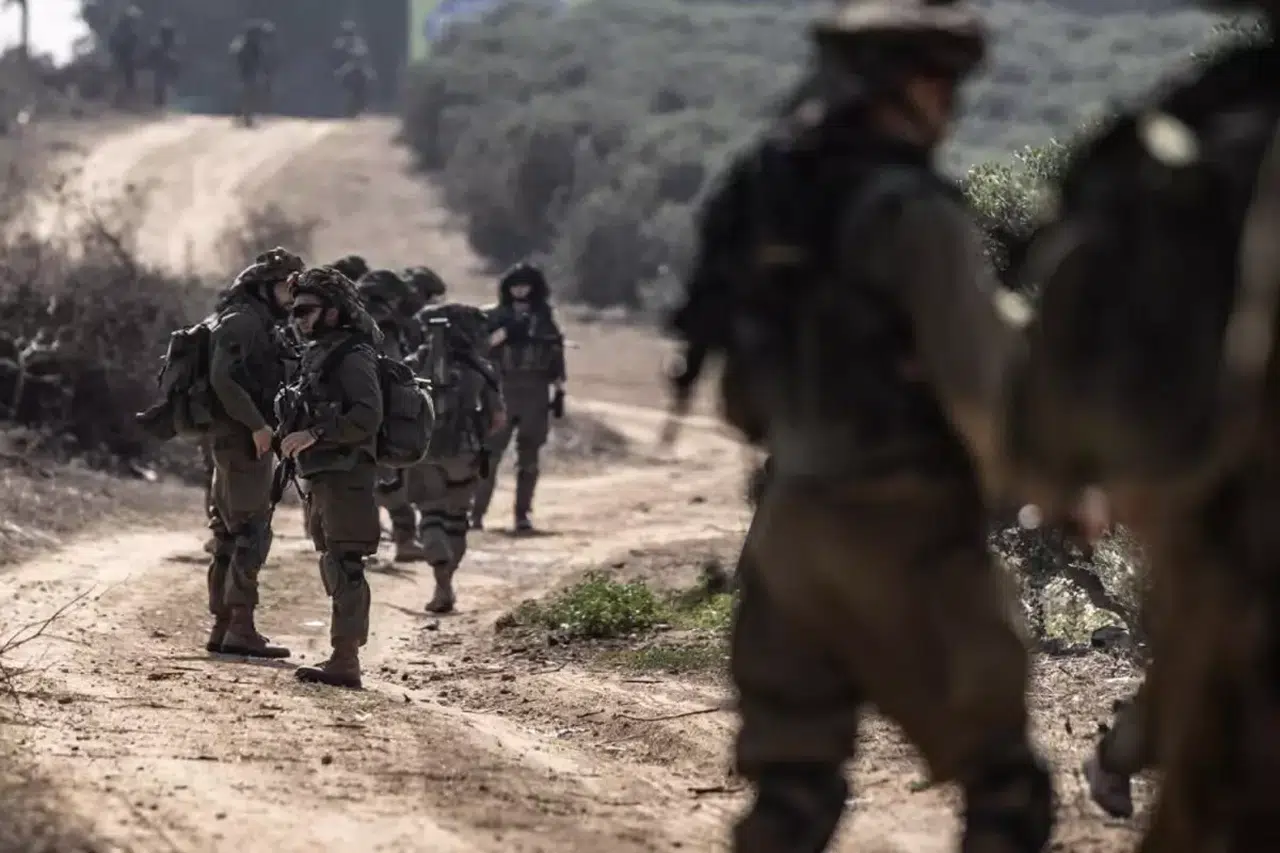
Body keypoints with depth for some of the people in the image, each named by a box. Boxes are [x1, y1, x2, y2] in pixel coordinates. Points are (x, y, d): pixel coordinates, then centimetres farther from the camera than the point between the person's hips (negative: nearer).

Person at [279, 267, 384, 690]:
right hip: (322, 477, 10)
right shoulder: (317, 354, 18)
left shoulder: (353, 356, -11)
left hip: (346, 476, -10)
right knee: (336, 570, 12)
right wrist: (293, 434, 12)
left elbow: (367, 416, -22)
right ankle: (343, 656, 16)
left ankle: (345, 661, -16)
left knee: (344, 569, -12)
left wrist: (315, 433, -24)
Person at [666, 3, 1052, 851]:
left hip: (790, 520, 7)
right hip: (908, 532, -7)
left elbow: (740, 395, 13)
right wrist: (1009, 488, -1)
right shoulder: (913, 211, -15)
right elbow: (976, 388, -17)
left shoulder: (760, 199, 8)